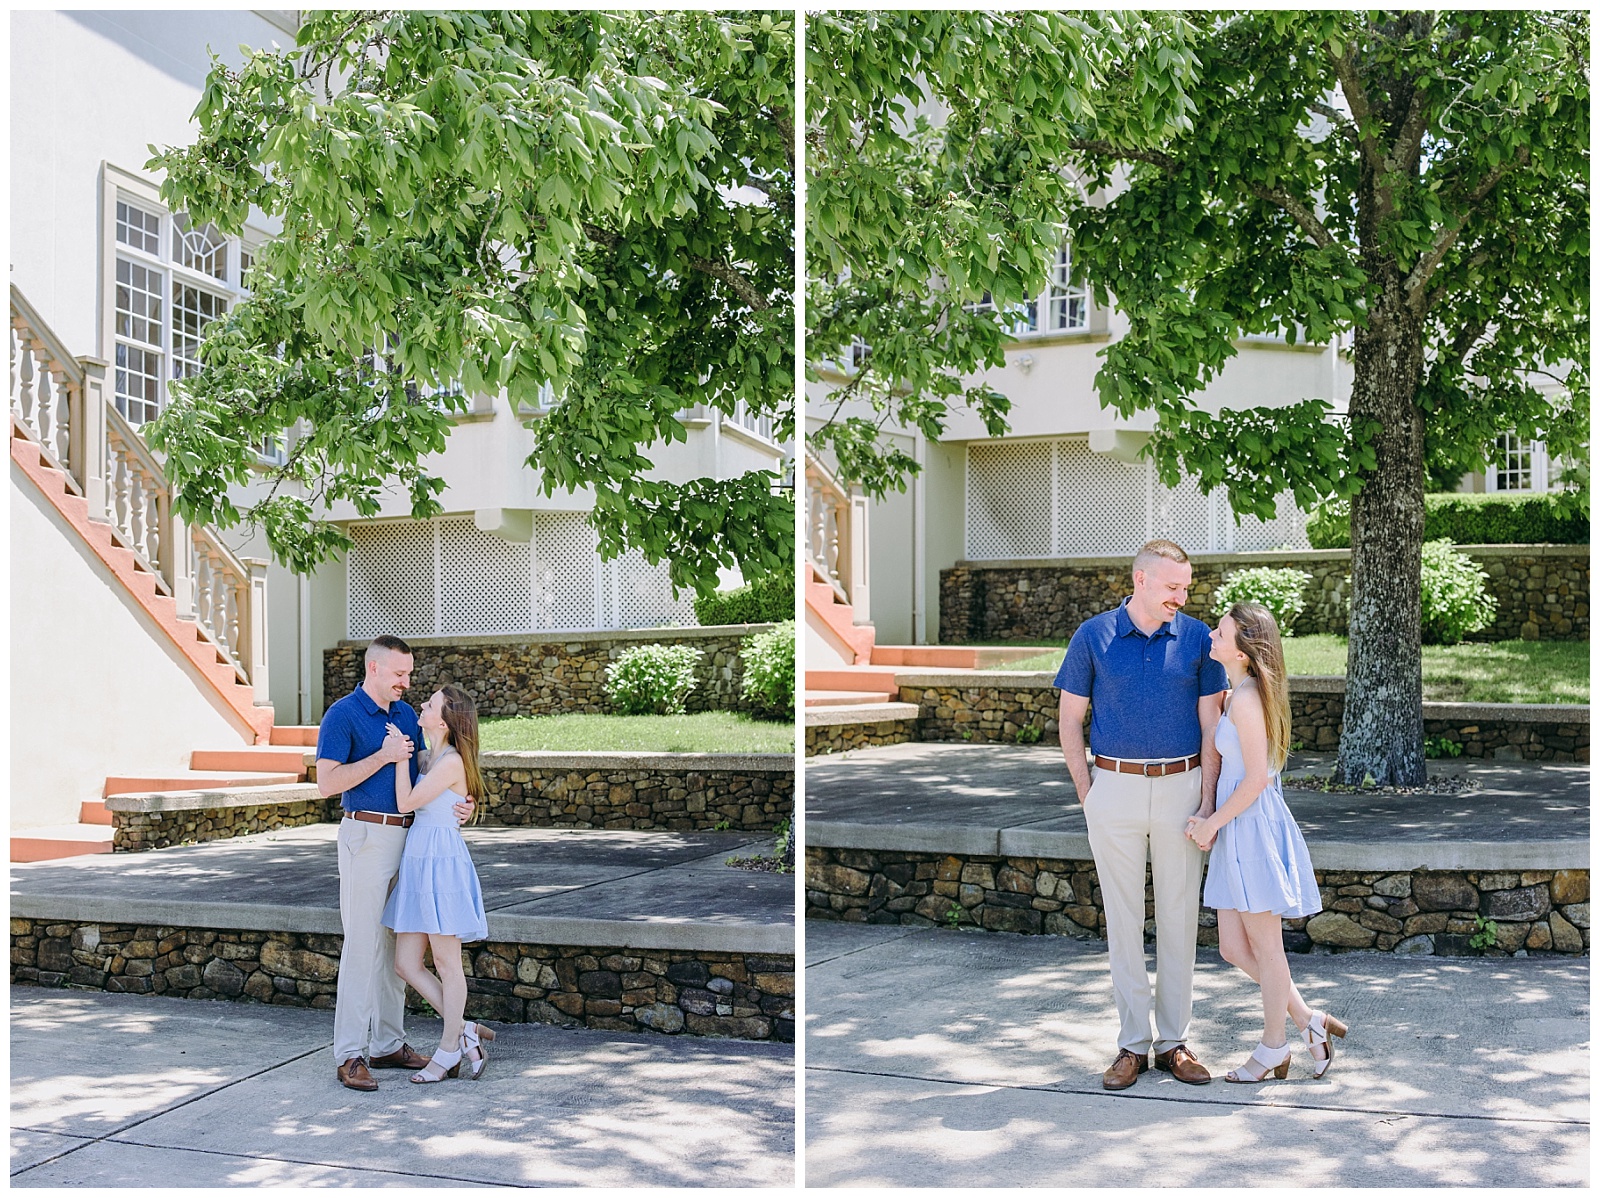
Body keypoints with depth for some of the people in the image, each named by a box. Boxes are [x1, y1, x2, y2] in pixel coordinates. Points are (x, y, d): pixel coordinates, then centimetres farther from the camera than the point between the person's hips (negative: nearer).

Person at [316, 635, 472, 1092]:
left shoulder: (407, 714, 13)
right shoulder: (342, 715, -8)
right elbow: (328, 782, -14)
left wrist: (459, 803, 2)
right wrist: (382, 757, -18)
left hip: (408, 835, 7)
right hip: (366, 836, -7)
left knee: (397, 944, 11)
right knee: (362, 944, -7)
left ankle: (388, 1044, 19)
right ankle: (350, 1055, -2)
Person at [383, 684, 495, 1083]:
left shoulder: (451, 761, -13)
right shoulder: (431, 758, 13)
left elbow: (407, 802, -13)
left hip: (441, 861, -9)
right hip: (417, 860, 9)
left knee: (447, 965, 3)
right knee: (406, 964, 8)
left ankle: (449, 1050, 14)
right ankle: (465, 1032, 17)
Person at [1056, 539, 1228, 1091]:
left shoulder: (1196, 637, 1)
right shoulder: (1093, 636, -1)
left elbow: (1211, 721, 2)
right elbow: (1070, 719, 4)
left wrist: (1207, 799, -4)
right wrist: (1087, 793, -1)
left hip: (1180, 785, 1)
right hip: (1115, 788, -1)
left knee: (1179, 916, 6)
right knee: (1123, 918, 5)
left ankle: (1174, 1041, 17)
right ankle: (1133, 1043, 14)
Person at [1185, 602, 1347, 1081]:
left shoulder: (1246, 698, -17)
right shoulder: (1239, 693, 12)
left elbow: (1255, 779, -19)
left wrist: (1213, 823, -9)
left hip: (1252, 827, -9)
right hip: (1238, 831, 9)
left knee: (1264, 946, 5)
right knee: (1233, 946, 12)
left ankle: (1273, 1047, 20)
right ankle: (1309, 1021, 22)